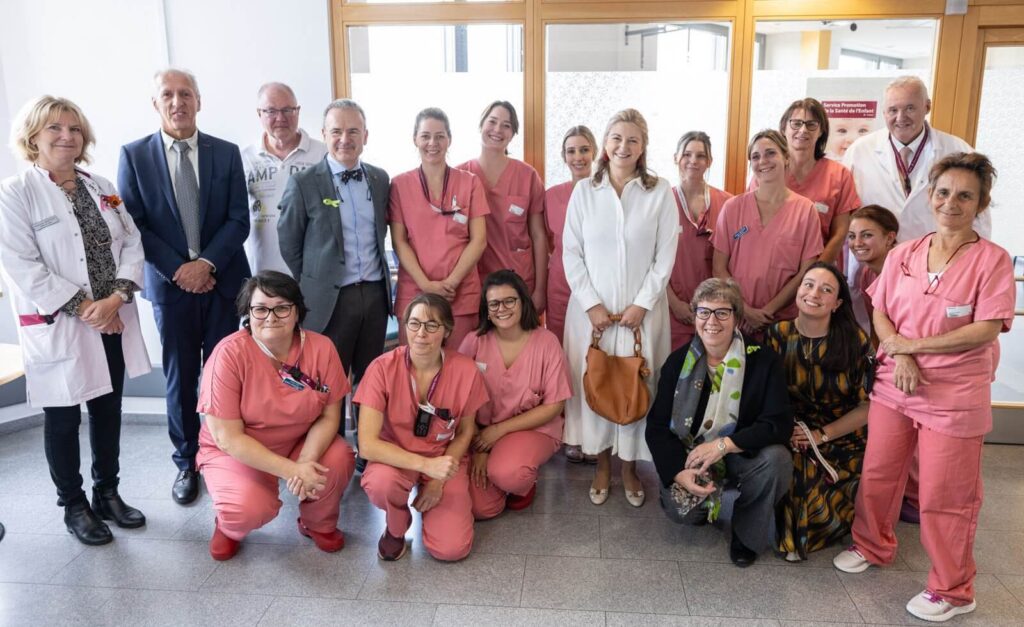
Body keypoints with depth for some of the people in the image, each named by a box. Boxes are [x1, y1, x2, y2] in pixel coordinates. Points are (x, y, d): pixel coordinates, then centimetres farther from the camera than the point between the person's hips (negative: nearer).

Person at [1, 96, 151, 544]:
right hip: (58, 328, -5)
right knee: (62, 419, 9)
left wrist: (116, 297, -12)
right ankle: (73, 506, 25)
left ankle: (107, 494, 30)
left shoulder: (101, 188, 9)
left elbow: (132, 244, 3)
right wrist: (82, 307, -18)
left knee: (108, 411, 14)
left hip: (112, 322, 5)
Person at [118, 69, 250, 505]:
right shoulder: (134, 155, 3)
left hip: (222, 281, 0)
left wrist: (206, 264, -13)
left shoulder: (226, 153, 4)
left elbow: (239, 220, -1)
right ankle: (187, 463, 22)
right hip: (170, 283, 0)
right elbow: (134, 225, -1)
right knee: (180, 378, 8)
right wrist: (178, 269, -11)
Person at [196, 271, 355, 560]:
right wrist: (292, 470, -29)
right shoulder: (229, 354, -23)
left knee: (339, 460, -26)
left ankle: (318, 524, 6)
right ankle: (229, 525, 10)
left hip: (303, 444, 3)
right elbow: (228, 438, -22)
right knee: (251, 508, -30)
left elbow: (329, 416, -9)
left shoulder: (321, 347, -14)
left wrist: (306, 462, -28)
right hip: (236, 453, -3)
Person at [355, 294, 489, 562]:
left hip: (445, 459, 1)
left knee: (451, 549, -16)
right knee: (379, 483, -36)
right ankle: (396, 526, 1)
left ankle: (433, 495, 18)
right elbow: (367, 445, -24)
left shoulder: (465, 370, -16)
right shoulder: (383, 368, -20)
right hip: (395, 458, -1)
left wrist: (439, 480, -11)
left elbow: (465, 432, 0)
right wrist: (425, 465, -34)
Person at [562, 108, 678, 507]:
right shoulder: (584, 191, 3)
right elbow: (571, 253, 0)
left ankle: (629, 465, 23)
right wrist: (591, 303, -8)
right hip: (591, 308, 1)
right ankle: (602, 464, 24)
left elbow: (666, 256, -2)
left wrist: (641, 304, -9)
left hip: (642, 310, -1)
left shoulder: (660, 193, 0)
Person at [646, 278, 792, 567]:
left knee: (776, 459, -30)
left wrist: (724, 445, -27)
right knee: (679, 508, -24)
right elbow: (657, 426, -6)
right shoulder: (679, 361, -7)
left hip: (741, 455, 0)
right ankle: (702, 506, 17)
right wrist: (678, 472, -22)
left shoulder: (763, 360, -12)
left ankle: (748, 533, -2)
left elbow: (780, 424, -18)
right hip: (689, 455, 1)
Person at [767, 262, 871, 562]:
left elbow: (868, 405, -5)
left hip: (842, 440, -1)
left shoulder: (855, 341, -7)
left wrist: (822, 434, -13)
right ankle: (785, 530, 6)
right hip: (792, 436, 2)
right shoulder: (778, 335, -2)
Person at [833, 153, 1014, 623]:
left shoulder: (992, 259, -8)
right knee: (877, 473, 14)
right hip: (894, 386, 4)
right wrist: (900, 357, -12)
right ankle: (873, 545, 39)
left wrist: (913, 344, -15)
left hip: (954, 395, -4)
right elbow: (880, 314, 5)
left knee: (944, 495, 5)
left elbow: (986, 330, -16)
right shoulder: (903, 254, 5)